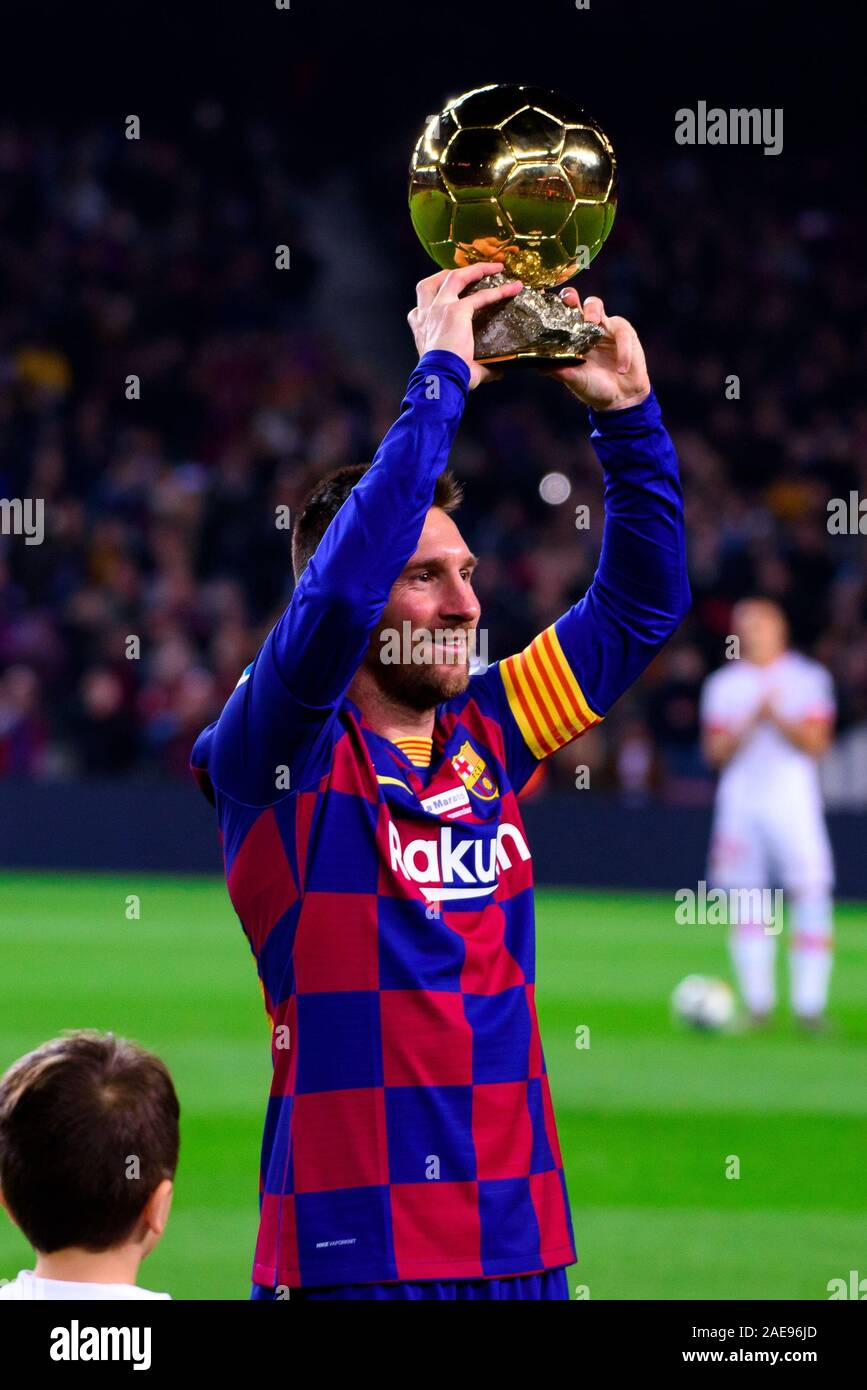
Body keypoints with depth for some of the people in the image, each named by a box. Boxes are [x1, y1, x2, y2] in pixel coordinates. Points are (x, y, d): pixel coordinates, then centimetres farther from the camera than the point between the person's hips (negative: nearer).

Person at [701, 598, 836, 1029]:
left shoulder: (807, 678, 5)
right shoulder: (723, 684, 11)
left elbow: (815, 743, -3)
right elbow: (716, 751, 4)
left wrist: (776, 718, -17)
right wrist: (750, 723, -12)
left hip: (792, 796, -2)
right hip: (740, 800, 2)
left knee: (811, 895, -10)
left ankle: (809, 1002, -9)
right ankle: (757, 1003, 5)